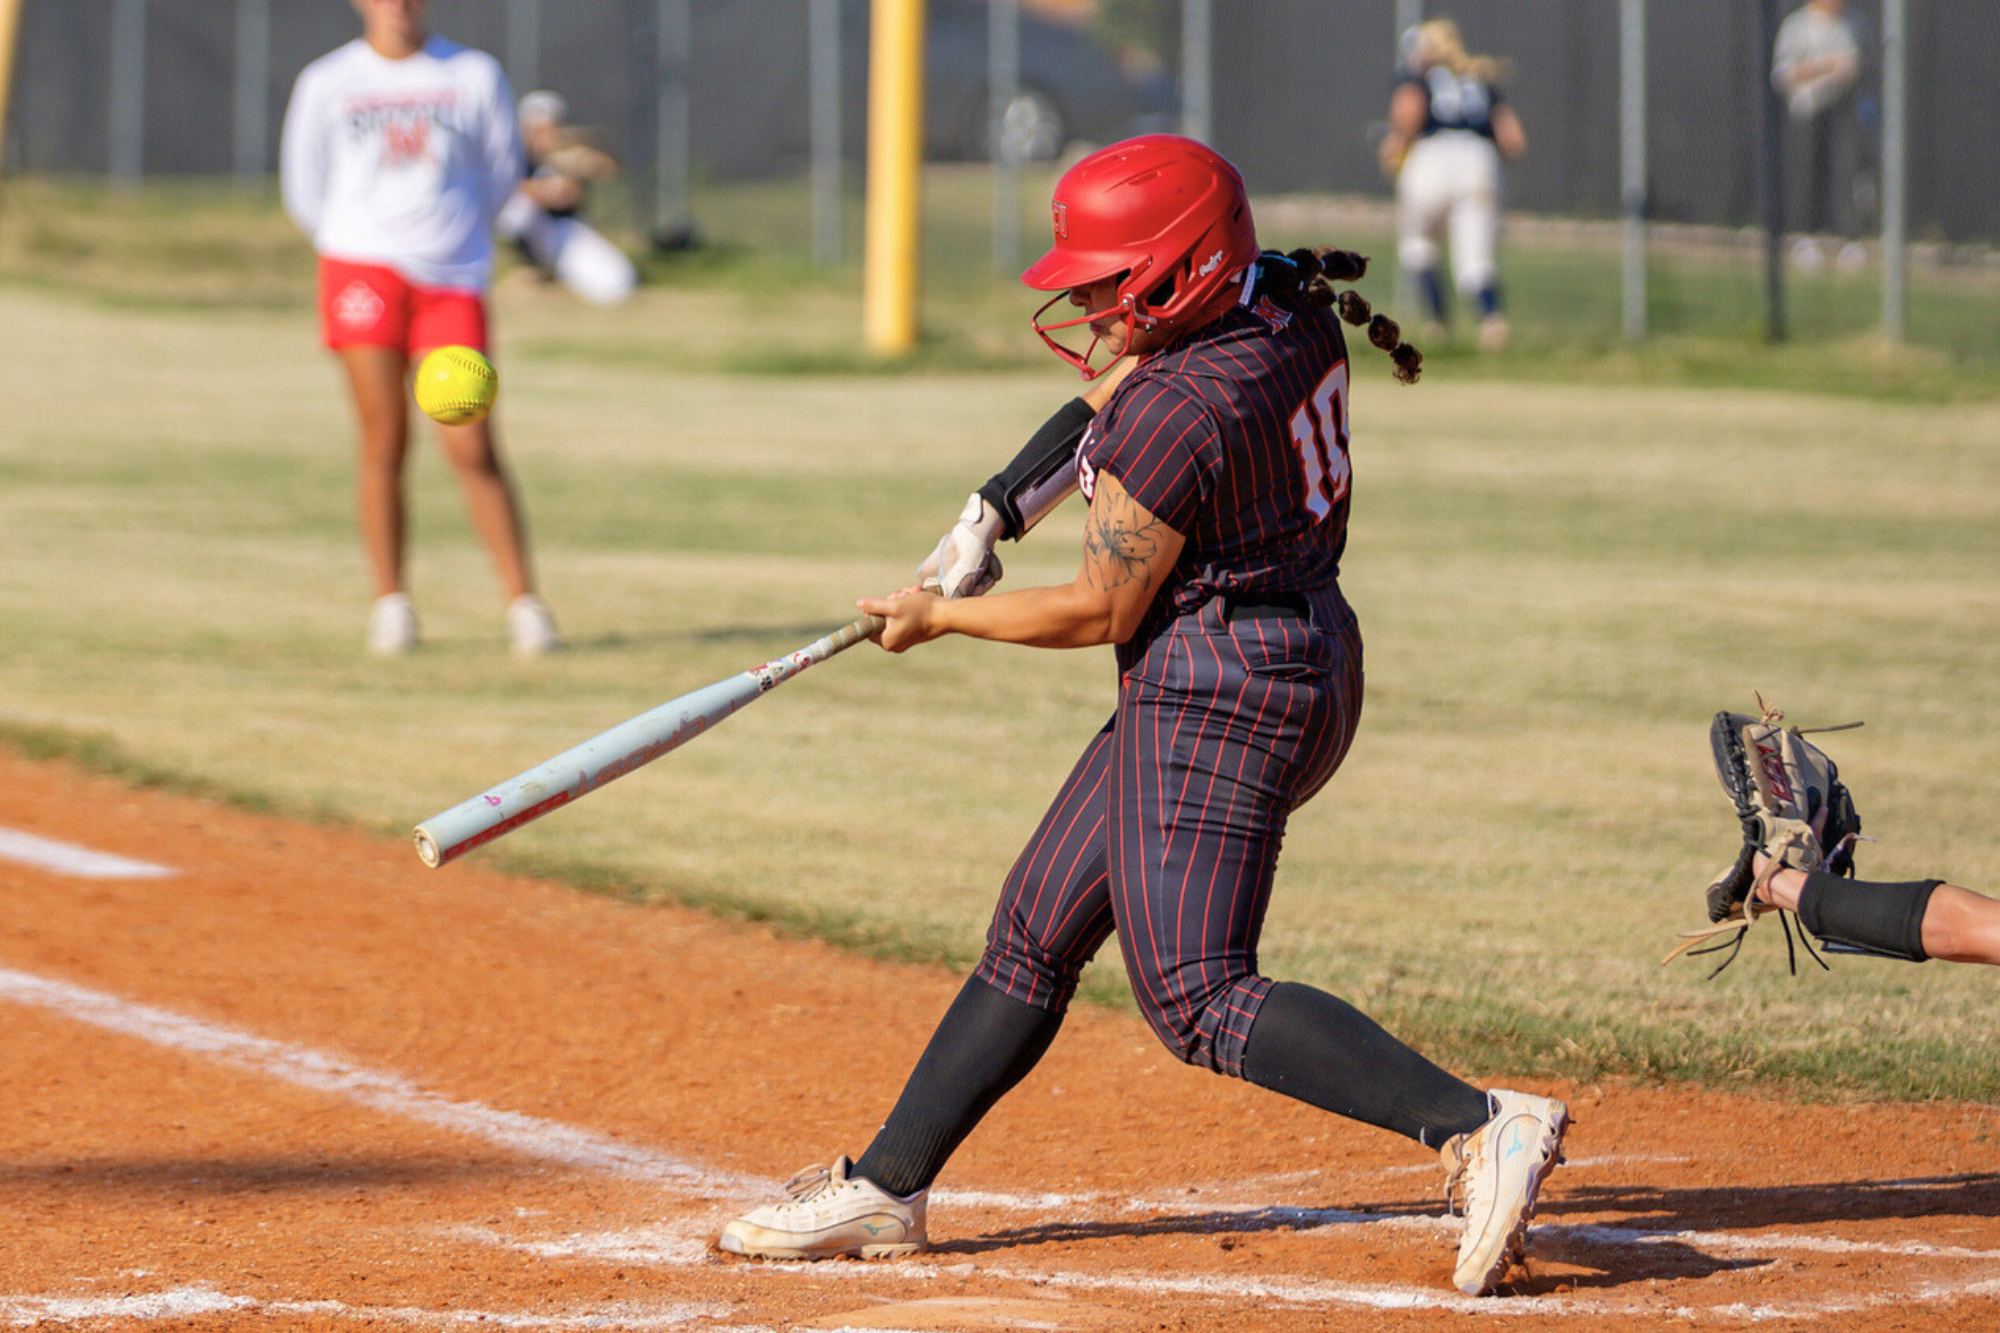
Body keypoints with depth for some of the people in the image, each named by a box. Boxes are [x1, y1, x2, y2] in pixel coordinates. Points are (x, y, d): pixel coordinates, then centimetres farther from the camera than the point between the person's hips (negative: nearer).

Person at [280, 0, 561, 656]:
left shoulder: (474, 75, 6)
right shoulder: (326, 83, 6)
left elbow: (502, 170, 18)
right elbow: (304, 188, 15)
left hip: (453, 280, 0)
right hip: (362, 269, 0)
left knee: (472, 449, -7)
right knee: (384, 443, -5)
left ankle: (523, 602, -3)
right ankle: (389, 602, 4)